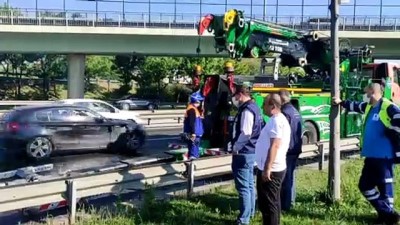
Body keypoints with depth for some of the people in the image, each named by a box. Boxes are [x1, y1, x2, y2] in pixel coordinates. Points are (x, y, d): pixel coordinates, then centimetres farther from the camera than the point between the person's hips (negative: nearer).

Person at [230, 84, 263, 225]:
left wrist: (235, 148, -12)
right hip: (251, 152, 10)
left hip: (243, 153, -10)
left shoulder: (247, 110, -18)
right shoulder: (254, 108, 14)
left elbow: (245, 133, -24)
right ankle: (250, 212, 30)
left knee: (243, 187, -6)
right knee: (249, 184, 19)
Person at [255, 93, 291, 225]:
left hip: (271, 170, -10)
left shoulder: (276, 121, -18)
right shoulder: (278, 120, 16)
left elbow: (275, 146, -26)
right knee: (271, 203, 17)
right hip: (274, 169, 10)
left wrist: (267, 169, -27)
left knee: (269, 205, -3)